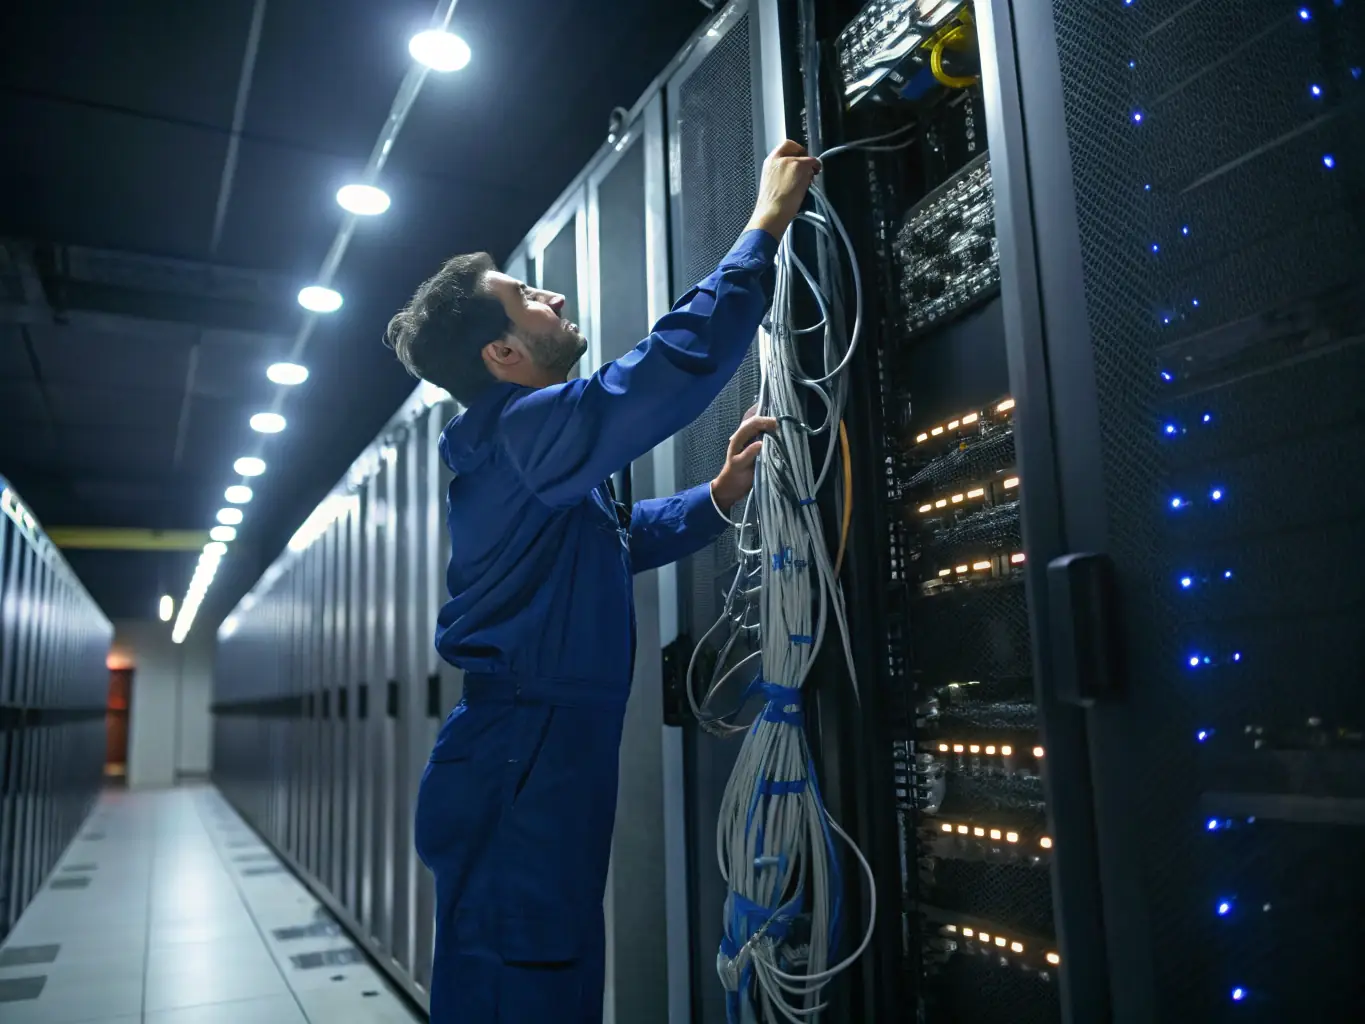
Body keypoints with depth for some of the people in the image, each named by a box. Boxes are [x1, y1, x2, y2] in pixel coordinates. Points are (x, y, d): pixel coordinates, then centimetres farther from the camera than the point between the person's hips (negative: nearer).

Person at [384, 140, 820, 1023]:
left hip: (532, 776, 10)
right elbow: (677, 363, -23)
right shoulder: (527, 428, -15)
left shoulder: (514, 454, 18)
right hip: (521, 783, -10)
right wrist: (767, 226, -12)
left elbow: (625, 536, 27)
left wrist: (723, 492, 13)